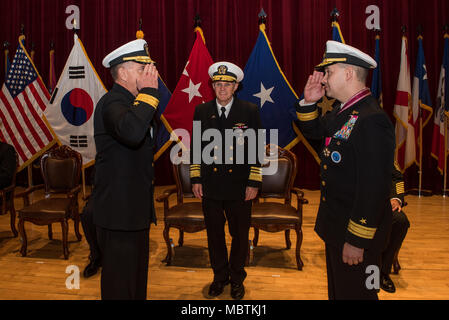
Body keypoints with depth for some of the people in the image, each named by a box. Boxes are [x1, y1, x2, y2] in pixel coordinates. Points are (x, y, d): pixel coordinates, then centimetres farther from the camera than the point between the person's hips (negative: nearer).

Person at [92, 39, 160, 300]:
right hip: (119, 211, -10)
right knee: (120, 282, 5)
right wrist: (149, 92, -28)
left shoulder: (133, 102, 14)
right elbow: (131, 132, -42)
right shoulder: (112, 103, -18)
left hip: (136, 209, 10)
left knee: (137, 276, 22)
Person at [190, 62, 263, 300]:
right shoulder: (201, 111, 4)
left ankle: (237, 278, 34)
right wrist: (195, 179, 3)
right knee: (214, 234, 15)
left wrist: (254, 182, -6)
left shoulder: (250, 112, -3)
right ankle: (220, 276, 36)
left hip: (239, 187, -1)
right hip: (210, 186, 2)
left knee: (240, 235, 12)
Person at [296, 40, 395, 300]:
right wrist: (309, 102, 2)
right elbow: (312, 130, 21)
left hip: (357, 231, -9)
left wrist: (357, 241, -23)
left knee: (353, 293, 10)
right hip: (335, 228, 9)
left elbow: (374, 187, -28)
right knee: (337, 290, 26)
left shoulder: (372, 119, -25)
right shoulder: (344, 112, 5)